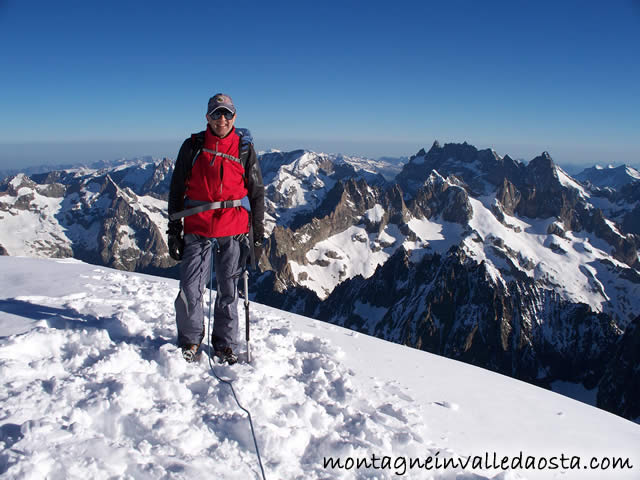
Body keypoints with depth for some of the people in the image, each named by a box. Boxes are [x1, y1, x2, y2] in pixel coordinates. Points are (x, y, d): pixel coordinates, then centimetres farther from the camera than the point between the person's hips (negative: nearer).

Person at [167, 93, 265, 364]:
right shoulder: (192, 147, 5)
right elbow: (176, 190, 8)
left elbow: (257, 193, 10)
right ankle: (190, 340, 19)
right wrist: (174, 230, 4)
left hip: (234, 231, 0)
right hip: (198, 229, 0)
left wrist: (258, 235, 6)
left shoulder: (244, 149, 6)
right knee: (190, 288, -4)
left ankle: (225, 344, 24)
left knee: (228, 289, 8)